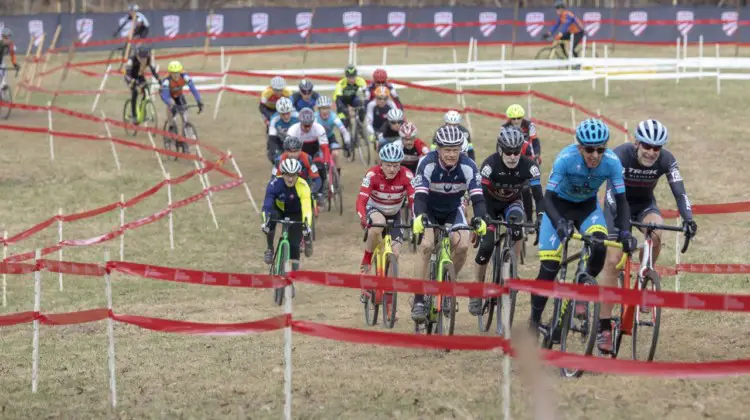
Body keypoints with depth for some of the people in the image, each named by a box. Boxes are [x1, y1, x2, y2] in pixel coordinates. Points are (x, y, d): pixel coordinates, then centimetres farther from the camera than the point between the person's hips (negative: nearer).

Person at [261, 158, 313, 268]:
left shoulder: (303, 186, -33)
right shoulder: (275, 183, -30)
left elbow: (306, 208, -42)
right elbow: (267, 204, -37)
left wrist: (307, 224, -58)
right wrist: (266, 220, -54)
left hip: (295, 213, 0)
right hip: (279, 209, 0)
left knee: (294, 243, -13)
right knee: (271, 216, -34)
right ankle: (269, 248, -15)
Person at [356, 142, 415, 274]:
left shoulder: (406, 176, -25)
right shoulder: (372, 174, -28)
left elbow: (414, 200, -29)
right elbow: (361, 201, -33)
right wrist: (363, 219, -53)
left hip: (394, 215, 2)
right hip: (374, 210, -2)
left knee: (395, 254, -10)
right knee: (378, 224, -38)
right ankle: (366, 260, -16)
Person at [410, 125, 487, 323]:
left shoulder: (468, 166, -24)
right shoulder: (428, 163, -29)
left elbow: (477, 196, -30)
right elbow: (420, 195, -37)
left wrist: (479, 218, -50)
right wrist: (419, 217, -57)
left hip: (453, 210, 2)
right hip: (428, 210, -2)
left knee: (462, 246, -22)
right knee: (427, 246, -26)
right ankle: (419, 300, -19)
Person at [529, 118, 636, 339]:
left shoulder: (612, 162, -26)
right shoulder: (566, 158, -33)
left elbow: (621, 200, -20)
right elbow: (548, 198, -34)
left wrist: (625, 231, -36)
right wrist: (559, 224, -52)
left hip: (587, 205, 2)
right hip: (559, 205, -2)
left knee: (600, 246, -28)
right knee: (549, 268, -13)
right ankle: (534, 322, 6)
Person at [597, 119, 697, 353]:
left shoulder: (666, 160, -21)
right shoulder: (620, 155, -28)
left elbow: (679, 192, -24)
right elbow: (611, 190, -37)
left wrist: (688, 219, -42)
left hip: (645, 204, 2)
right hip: (619, 204, -2)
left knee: (656, 233, -33)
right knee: (612, 261, -15)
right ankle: (604, 327, -12)